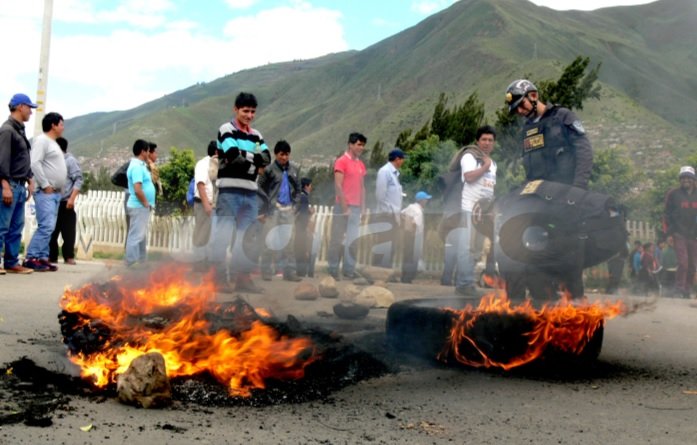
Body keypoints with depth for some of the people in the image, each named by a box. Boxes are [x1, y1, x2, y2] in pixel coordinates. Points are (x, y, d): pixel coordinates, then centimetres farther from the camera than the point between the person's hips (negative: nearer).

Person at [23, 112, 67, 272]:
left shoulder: (53, 143, 22)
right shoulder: (42, 140, -8)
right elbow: (35, 163, -19)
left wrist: (59, 189, 14)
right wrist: (45, 185, -18)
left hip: (55, 193, 10)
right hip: (45, 193, -10)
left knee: (48, 227, 7)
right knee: (46, 226, -15)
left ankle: (42, 258, 9)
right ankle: (30, 258, -12)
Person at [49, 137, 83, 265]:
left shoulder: (70, 160, -1)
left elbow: (78, 180, -9)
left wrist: (72, 198, -17)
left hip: (65, 202, -6)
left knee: (68, 231, -3)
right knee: (52, 231, 7)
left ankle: (69, 257, 1)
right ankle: (52, 256, 12)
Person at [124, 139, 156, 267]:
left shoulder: (139, 165, 13)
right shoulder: (137, 167, -19)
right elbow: (137, 190, -27)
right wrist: (146, 203, -15)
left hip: (142, 207, 10)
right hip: (139, 207, -10)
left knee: (142, 236, 16)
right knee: (136, 236, -6)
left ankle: (142, 263, 24)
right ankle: (131, 265, -2)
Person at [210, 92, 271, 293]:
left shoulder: (256, 135, 17)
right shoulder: (226, 130, 0)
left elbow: (266, 158, 4)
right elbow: (234, 155, -15)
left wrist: (244, 157, -8)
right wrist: (253, 158, -1)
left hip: (251, 192, 6)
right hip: (229, 190, -6)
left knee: (248, 237, 7)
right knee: (224, 235, -6)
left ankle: (243, 277, 13)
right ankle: (220, 277, -2)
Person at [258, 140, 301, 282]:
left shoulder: (293, 169, 8)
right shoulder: (269, 169, -4)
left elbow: (298, 187, 18)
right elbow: (260, 186, -1)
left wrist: (294, 202, 8)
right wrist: (267, 203, -7)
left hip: (288, 209, 4)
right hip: (273, 210, -4)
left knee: (288, 241, 7)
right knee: (270, 241, 0)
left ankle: (289, 272, 10)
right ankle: (266, 272, 6)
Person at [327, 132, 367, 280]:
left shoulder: (361, 164, 14)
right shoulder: (341, 161, -6)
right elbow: (338, 186, -11)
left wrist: (363, 207, 10)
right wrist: (344, 207, -14)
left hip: (356, 208, 6)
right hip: (343, 207, -6)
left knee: (353, 240, 5)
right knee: (337, 239, 1)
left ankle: (349, 269, 11)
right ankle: (333, 270, 8)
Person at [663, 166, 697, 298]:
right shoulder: (673, 194, 0)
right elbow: (668, 214, 2)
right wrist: (670, 231, -5)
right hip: (679, 234, -4)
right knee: (683, 262, -14)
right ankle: (679, 289, -6)